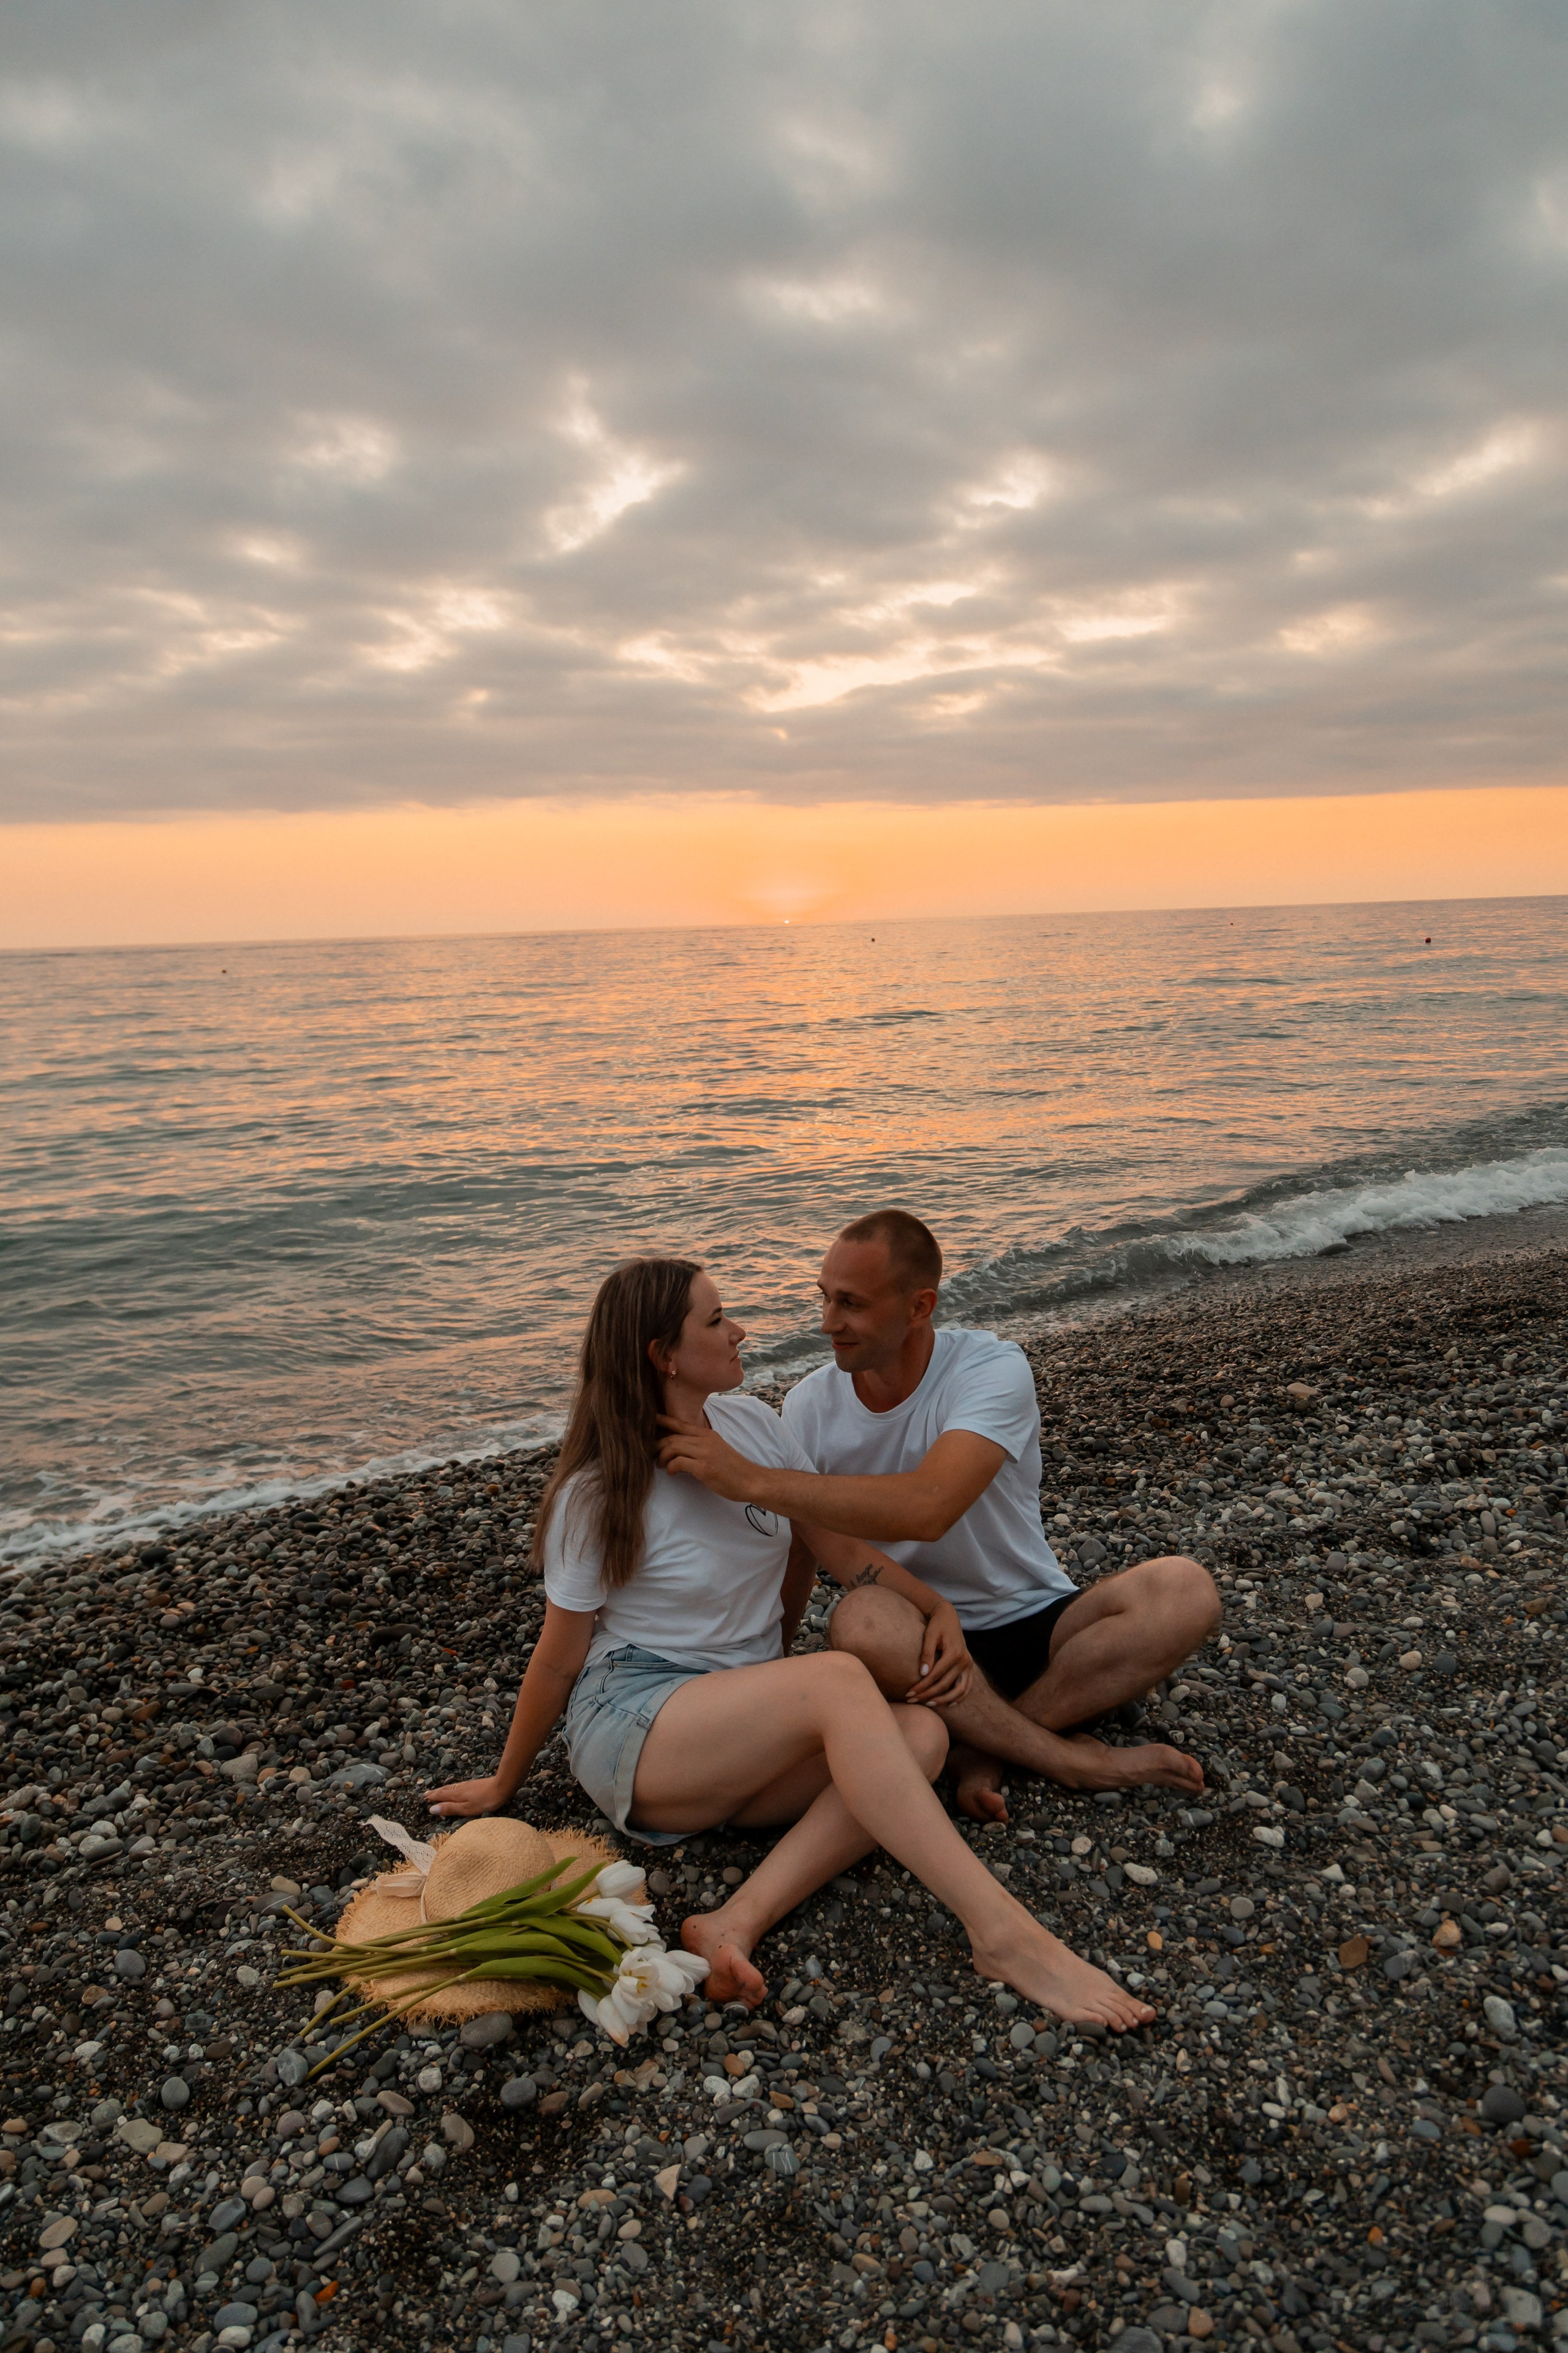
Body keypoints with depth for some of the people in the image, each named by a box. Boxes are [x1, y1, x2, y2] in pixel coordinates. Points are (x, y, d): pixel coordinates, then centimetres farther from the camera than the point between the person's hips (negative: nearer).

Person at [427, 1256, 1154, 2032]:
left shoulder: (751, 1424, 4)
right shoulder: (597, 1498, -12)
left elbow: (843, 1546, 8)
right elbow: (558, 1660, -2)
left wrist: (937, 1608, -7)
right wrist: (502, 1787, 8)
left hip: (746, 1728, 7)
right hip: (633, 1730, -6)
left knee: (921, 1732, -22)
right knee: (840, 1679, -32)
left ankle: (738, 1921, -31)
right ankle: (1003, 1933, -35)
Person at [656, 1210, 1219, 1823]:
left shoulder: (993, 1369, -19)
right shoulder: (808, 1406, -6)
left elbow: (927, 1508, -37)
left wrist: (751, 1479, -39)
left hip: (1038, 1624, -1)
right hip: (923, 1639, 1)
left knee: (1184, 1589, -27)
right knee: (863, 1619, -35)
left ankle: (986, 1747, -19)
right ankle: (1073, 1760, -17)